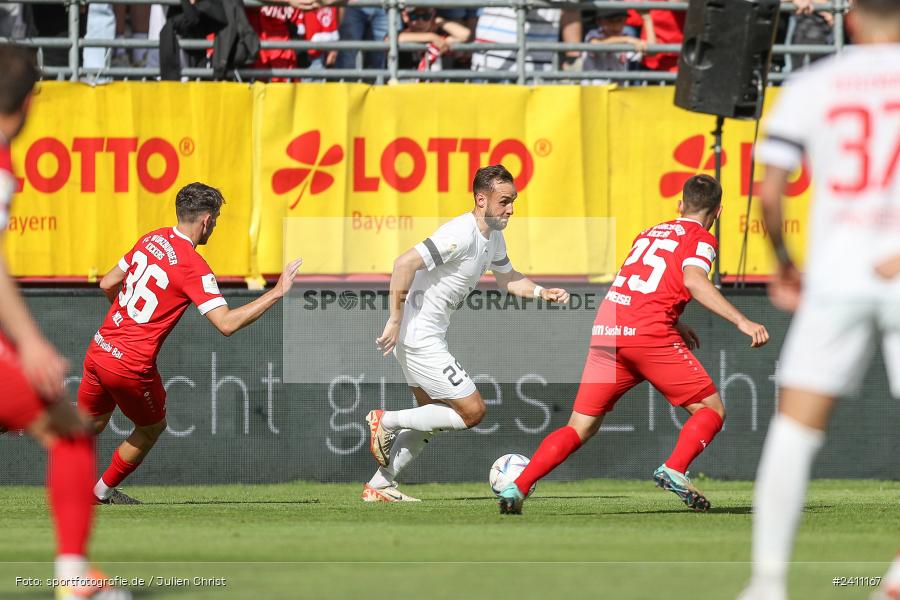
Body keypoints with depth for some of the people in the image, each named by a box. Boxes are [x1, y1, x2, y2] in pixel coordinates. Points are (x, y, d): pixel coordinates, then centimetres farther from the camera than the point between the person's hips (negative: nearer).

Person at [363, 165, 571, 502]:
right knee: (472, 411, -6)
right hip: (420, 339, -10)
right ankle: (387, 422, 2)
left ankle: (379, 487, 23)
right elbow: (405, 264, -29)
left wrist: (541, 292, 6)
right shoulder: (462, 234, -23)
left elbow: (507, 279, 25)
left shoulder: (493, 237, 9)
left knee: (431, 418, 19)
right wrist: (395, 320, -26)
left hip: (429, 337, 10)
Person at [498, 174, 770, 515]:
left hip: (605, 333, 6)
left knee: (581, 427, 11)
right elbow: (694, 281, -13)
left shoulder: (648, 234, 27)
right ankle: (674, 471, -15)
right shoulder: (700, 239, 7)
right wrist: (741, 322, -18)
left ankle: (517, 489, -3)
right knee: (711, 409, 7)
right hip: (650, 335, -6)